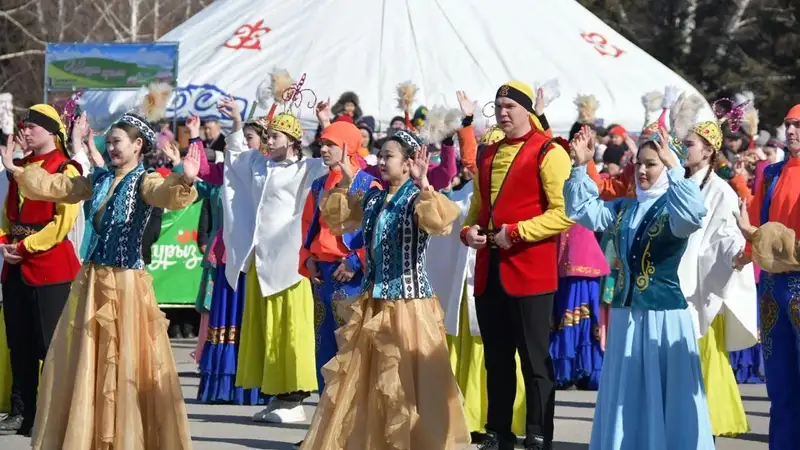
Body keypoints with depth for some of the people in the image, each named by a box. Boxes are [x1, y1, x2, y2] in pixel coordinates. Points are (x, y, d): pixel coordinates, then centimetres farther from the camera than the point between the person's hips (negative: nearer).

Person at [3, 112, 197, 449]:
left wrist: (185, 181, -52)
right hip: (92, 279, 7)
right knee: (84, 360, 11)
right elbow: (56, 186, 18)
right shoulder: (99, 179, 10)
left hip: (126, 282, -7)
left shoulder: (143, 181, -10)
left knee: (126, 361, -2)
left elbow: (166, 194, -31)